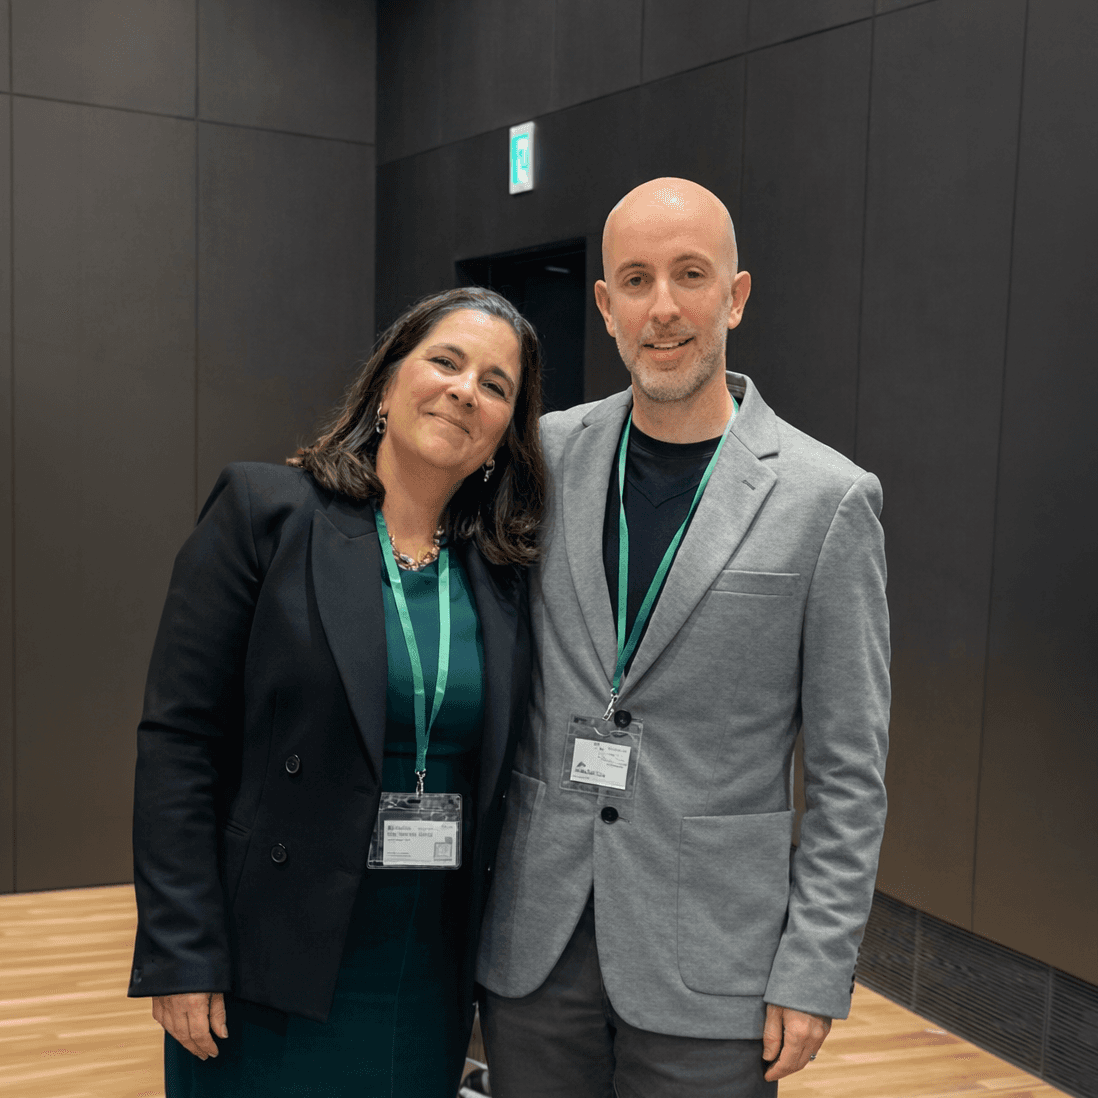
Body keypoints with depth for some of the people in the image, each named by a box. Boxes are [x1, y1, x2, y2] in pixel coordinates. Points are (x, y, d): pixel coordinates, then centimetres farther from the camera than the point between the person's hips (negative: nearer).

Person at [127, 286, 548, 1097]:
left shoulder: (501, 573, 4)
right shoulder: (265, 513, -7)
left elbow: (492, 777, 10)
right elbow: (178, 740, -10)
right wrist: (182, 958, -13)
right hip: (277, 977, -4)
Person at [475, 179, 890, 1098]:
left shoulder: (828, 498, -8)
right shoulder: (545, 455, 1)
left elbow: (848, 772, -4)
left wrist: (814, 974, -6)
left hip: (707, 962, -3)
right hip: (533, 942, 3)